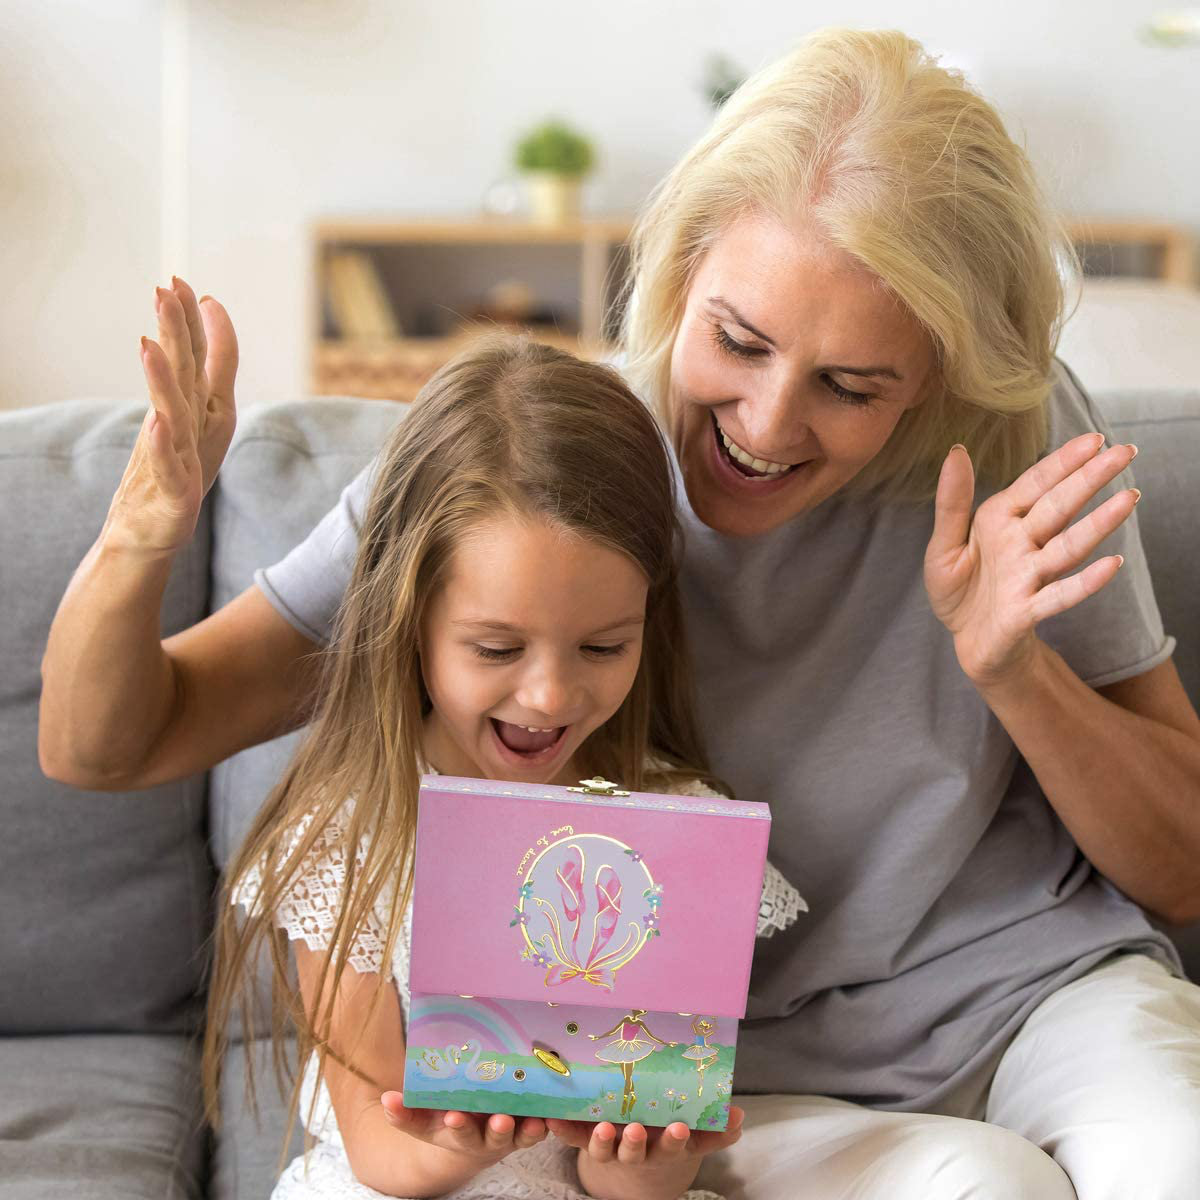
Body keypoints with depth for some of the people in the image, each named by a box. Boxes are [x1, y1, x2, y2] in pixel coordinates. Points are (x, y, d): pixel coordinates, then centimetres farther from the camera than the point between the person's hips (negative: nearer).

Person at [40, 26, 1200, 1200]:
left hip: (1040, 983, 2)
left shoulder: (1019, 444, -11)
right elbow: (99, 746, -8)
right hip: (749, 1083, -1)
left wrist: (1012, 668, -23)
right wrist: (139, 540, -31)